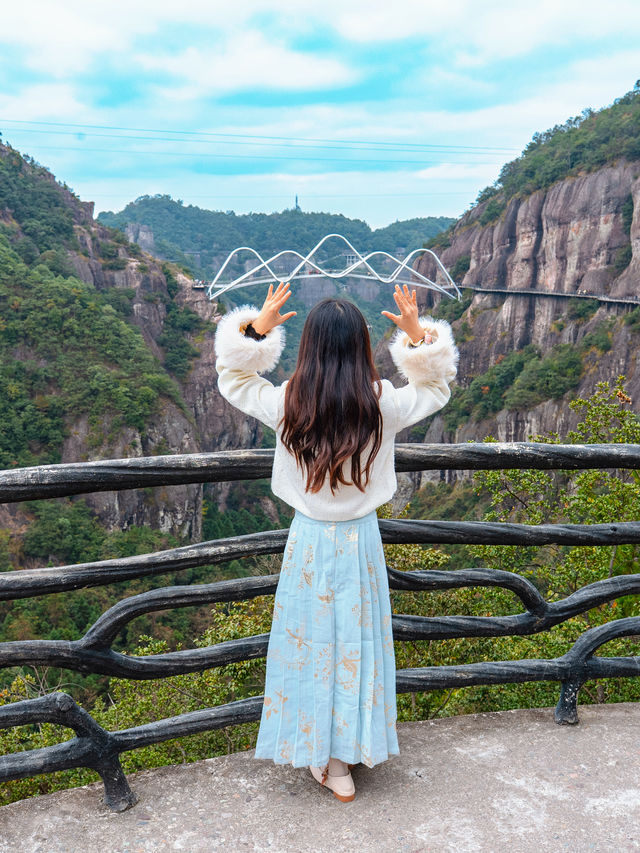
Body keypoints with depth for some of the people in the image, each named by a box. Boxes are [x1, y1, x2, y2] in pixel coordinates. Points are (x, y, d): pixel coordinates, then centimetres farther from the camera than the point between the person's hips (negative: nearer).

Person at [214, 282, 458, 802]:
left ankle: (319, 756, 32)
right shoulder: (383, 406, -15)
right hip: (361, 540, 1)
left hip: (310, 539, 0)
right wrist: (419, 335, -3)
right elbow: (437, 389, 5)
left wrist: (256, 328, -3)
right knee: (354, 643, 15)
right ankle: (343, 761, 30)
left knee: (310, 642, 16)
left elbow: (232, 379, 3)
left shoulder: (287, 405, -16)